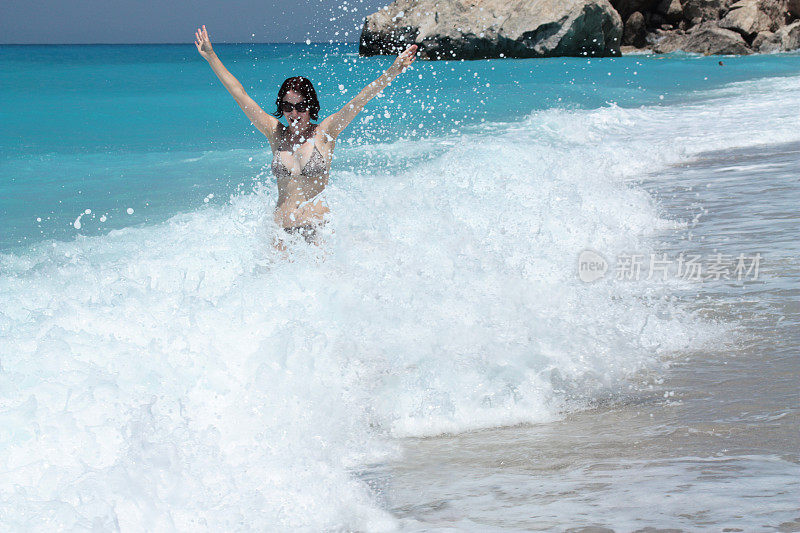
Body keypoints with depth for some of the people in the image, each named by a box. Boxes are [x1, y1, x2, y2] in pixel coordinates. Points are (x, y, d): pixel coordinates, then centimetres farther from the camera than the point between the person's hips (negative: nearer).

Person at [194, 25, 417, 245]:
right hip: (282, 232, 3)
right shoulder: (276, 134, 8)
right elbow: (240, 94, 11)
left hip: (320, 230, -2)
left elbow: (361, 99, -6)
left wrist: (393, 71, -16)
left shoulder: (324, 133, 2)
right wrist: (211, 57, 13)